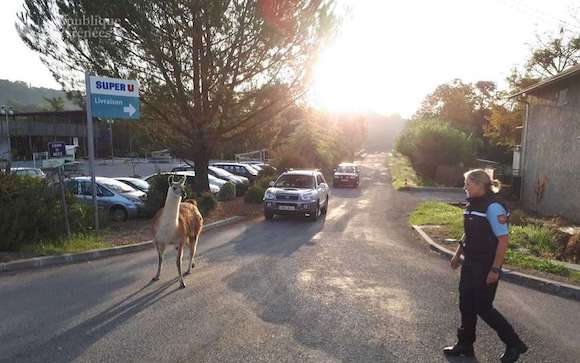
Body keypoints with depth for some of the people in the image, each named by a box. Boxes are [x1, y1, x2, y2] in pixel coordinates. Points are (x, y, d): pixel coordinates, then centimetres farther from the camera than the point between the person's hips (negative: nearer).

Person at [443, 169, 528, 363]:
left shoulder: (493, 207, -19)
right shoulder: (472, 205, 7)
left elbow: (503, 240, -20)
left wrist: (495, 269, -20)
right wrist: (458, 255, 20)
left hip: (486, 267, -8)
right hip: (470, 264, 8)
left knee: (483, 307, 1)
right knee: (466, 304, 14)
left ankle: (514, 344, 21)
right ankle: (465, 345, 28)